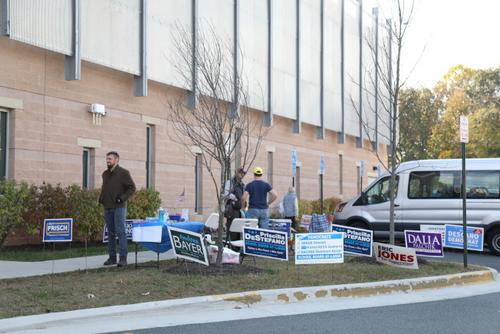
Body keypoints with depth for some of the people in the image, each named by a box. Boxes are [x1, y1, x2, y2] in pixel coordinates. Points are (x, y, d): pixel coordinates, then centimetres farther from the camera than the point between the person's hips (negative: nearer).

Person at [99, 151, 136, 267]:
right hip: (107, 207, 7)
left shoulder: (123, 173, -4)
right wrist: (101, 198, 12)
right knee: (110, 233, 8)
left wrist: (122, 198, -15)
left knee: (120, 231, -11)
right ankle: (112, 257, 13)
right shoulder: (105, 174, 16)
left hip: (119, 207, -7)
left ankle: (123, 258, -11)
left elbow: (132, 187, -6)